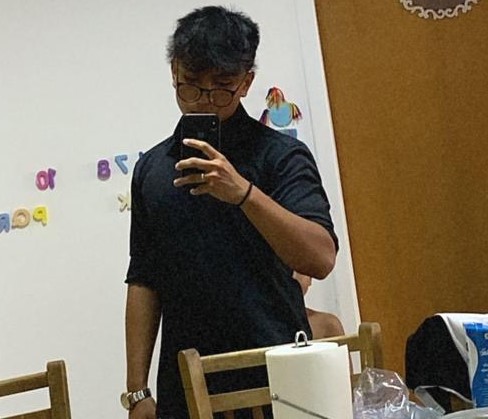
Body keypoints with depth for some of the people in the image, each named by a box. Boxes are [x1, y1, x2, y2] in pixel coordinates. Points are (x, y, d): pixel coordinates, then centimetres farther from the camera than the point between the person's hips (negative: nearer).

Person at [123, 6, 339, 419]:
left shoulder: (281, 155, -5)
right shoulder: (152, 168, 8)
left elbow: (321, 259, -18)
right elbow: (144, 281, 10)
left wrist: (243, 191, -29)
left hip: (275, 384, -3)